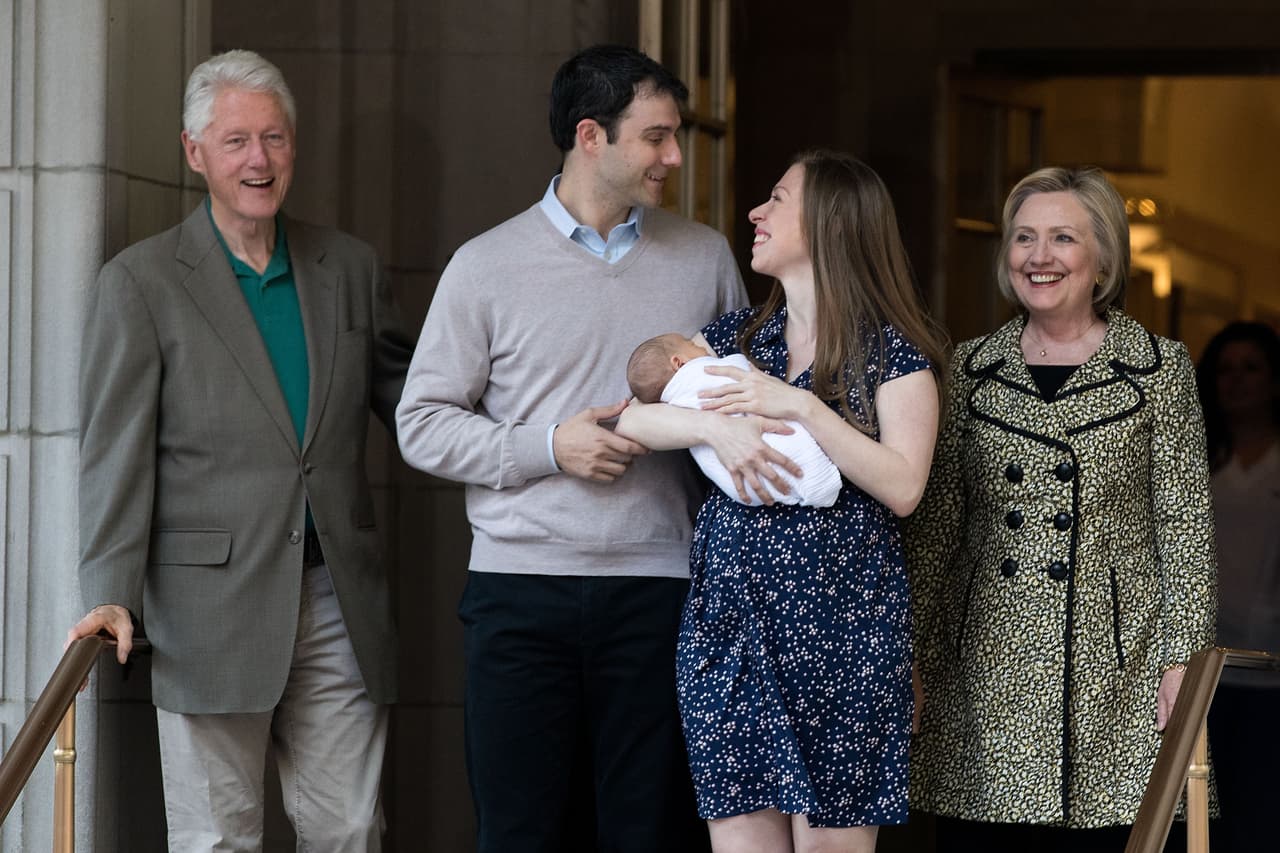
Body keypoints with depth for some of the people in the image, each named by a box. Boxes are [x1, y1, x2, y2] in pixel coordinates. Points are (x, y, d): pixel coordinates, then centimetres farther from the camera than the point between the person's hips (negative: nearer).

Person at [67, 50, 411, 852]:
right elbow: (116, 454, -4)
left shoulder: (350, 268, 12)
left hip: (338, 600, 4)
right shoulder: (140, 283, -1)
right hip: (213, 603, -4)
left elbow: (410, 397, 17)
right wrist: (113, 597, -13)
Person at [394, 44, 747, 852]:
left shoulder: (704, 257, 9)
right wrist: (549, 447, -9)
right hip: (522, 588, -1)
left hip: (657, 590, 1)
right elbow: (423, 424, 3)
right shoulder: (486, 267, 3)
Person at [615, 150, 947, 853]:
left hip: (840, 629, -4)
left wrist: (799, 406, -14)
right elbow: (630, 419, 5)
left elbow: (902, 488, -10)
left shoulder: (894, 351, 1)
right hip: (729, 625, 4)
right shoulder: (733, 336, 15)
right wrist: (717, 425, -13)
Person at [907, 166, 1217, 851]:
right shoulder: (970, 368, 10)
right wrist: (921, 658, 7)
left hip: (1111, 672, -2)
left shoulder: (1159, 368, 4)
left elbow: (1185, 526, 2)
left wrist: (1183, 659, -4)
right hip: (986, 672, 2)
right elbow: (933, 530, 12)